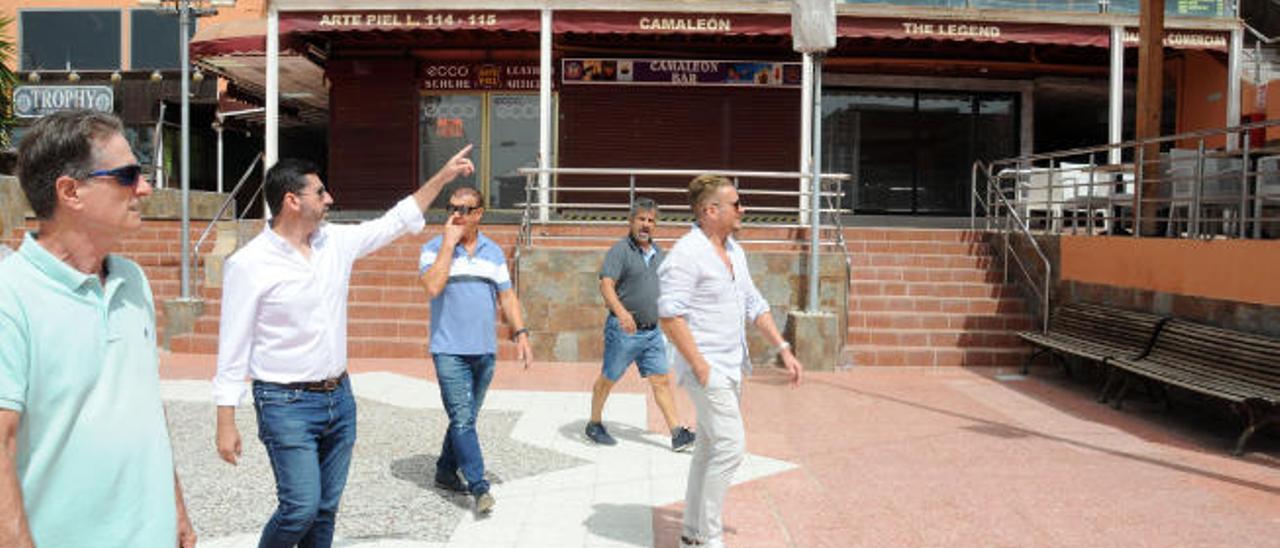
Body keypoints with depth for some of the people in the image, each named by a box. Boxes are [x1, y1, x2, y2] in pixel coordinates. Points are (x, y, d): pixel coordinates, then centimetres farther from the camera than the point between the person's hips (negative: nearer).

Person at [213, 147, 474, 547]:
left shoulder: (335, 241, 3)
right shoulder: (249, 264, -13)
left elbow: (395, 222, 15)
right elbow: (232, 348, -11)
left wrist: (444, 176, 14)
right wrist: (226, 423, -11)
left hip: (339, 395, 6)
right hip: (286, 404, -6)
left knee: (327, 507, 13)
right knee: (302, 507, -10)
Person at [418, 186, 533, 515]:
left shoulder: (494, 252, 10)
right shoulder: (434, 249, -2)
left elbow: (506, 296, 11)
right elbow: (432, 287, -19)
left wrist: (520, 333, 0)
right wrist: (449, 242, -15)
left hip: (485, 351, 4)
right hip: (449, 350, -4)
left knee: (466, 418, 13)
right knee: (462, 418, -9)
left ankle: (446, 472, 30)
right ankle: (479, 487, -7)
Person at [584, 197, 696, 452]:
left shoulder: (658, 254, 13)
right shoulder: (620, 250, -10)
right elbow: (606, 285, -21)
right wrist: (621, 312, -37)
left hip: (652, 332, 6)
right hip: (623, 330, -6)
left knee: (661, 380, 2)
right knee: (608, 379, 8)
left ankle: (678, 434, 1)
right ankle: (594, 425, 26)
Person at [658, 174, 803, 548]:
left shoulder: (734, 251, 13)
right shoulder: (687, 254, -16)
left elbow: (754, 305, 18)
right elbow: (669, 316, -21)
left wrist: (783, 349, 10)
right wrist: (700, 367, -20)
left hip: (731, 368, 9)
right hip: (707, 369, -9)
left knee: (711, 449, 14)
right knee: (731, 447, -11)